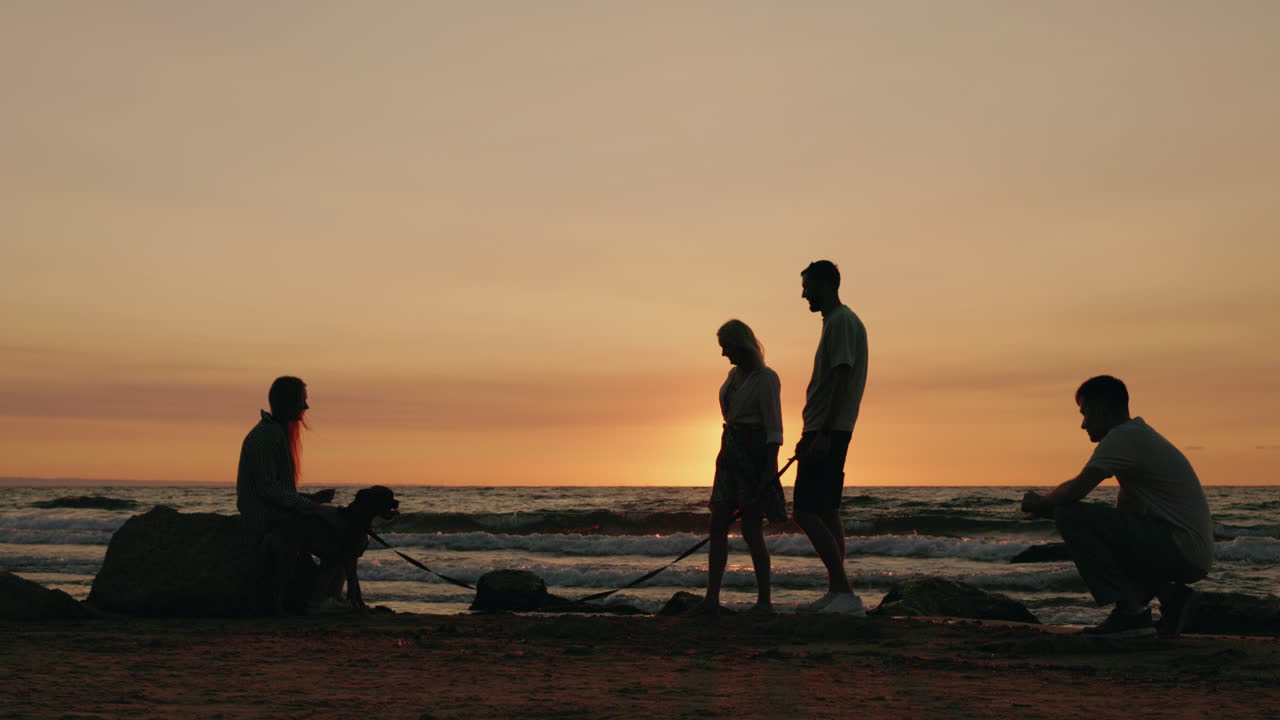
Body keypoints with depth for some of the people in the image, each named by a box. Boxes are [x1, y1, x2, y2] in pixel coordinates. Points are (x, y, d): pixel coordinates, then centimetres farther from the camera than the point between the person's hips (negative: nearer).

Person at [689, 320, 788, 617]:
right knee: (718, 526, 2)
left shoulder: (766, 378, -10)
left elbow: (774, 428, -13)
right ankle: (711, 599, 2)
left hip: (754, 455, -8)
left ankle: (764, 600, 5)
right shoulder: (734, 375, 14)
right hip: (731, 453, 8)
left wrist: (770, 468, -19)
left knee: (751, 530, -5)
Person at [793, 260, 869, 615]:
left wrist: (824, 434, -25)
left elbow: (842, 380, -21)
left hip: (828, 432, -11)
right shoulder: (836, 321, 19)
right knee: (826, 513, 12)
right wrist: (810, 436, 23)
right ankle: (837, 592, 15)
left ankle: (845, 592, -14)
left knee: (806, 511, -13)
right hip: (827, 432, 11)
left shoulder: (841, 322, -12)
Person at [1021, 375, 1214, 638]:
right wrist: (1049, 506, 15)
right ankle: (1170, 594, 10)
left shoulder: (1123, 437, -10)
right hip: (1193, 558, 10)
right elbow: (1125, 509, 25)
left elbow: (1075, 490, -20)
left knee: (1071, 516, -15)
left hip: (1181, 549, -10)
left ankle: (1129, 611, -14)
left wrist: (1041, 503, 2)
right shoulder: (1138, 436, 22)